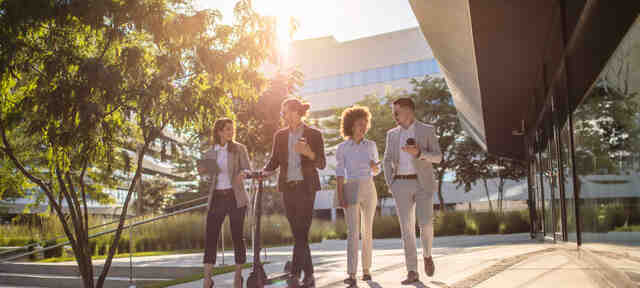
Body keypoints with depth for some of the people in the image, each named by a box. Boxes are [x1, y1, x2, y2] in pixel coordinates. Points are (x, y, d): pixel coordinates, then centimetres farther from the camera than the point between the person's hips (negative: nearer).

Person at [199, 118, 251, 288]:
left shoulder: (239, 149, 3)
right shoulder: (210, 154, 11)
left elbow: (247, 169, -5)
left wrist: (242, 174, -28)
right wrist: (202, 170, -3)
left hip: (235, 197, -2)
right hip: (216, 198, 2)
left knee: (237, 236, 1)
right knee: (210, 236, -6)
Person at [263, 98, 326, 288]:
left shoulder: (314, 135, -1)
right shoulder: (280, 135, 10)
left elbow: (321, 164, -2)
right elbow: (274, 160, 14)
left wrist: (308, 153, -21)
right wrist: (264, 172, -6)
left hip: (306, 187, -4)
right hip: (287, 187, 4)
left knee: (302, 231, -11)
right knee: (298, 234, 6)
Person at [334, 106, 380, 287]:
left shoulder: (371, 145, 6)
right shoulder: (342, 148, -1)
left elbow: (376, 171, 12)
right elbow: (340, 173, -3)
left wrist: (375, 167, -12)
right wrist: (339, 196, -13)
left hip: (369, 190, 3)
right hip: (351, 190, -2)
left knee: (367, 232, 8)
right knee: (353, 232, -12)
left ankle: (366, 269, 23)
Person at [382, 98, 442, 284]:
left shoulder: (427, 130, 1)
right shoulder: (392, 134, 10)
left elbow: (438, 157, -4)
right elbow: (387, 161, 13)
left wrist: (418, 153, -22)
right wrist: (390, 185, 0)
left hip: (423, 184, -2)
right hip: (401, 185, 2)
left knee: (425, 223, -13)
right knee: (406, 228, -4)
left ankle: (427, 255, 18)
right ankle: (412, 272, 0)